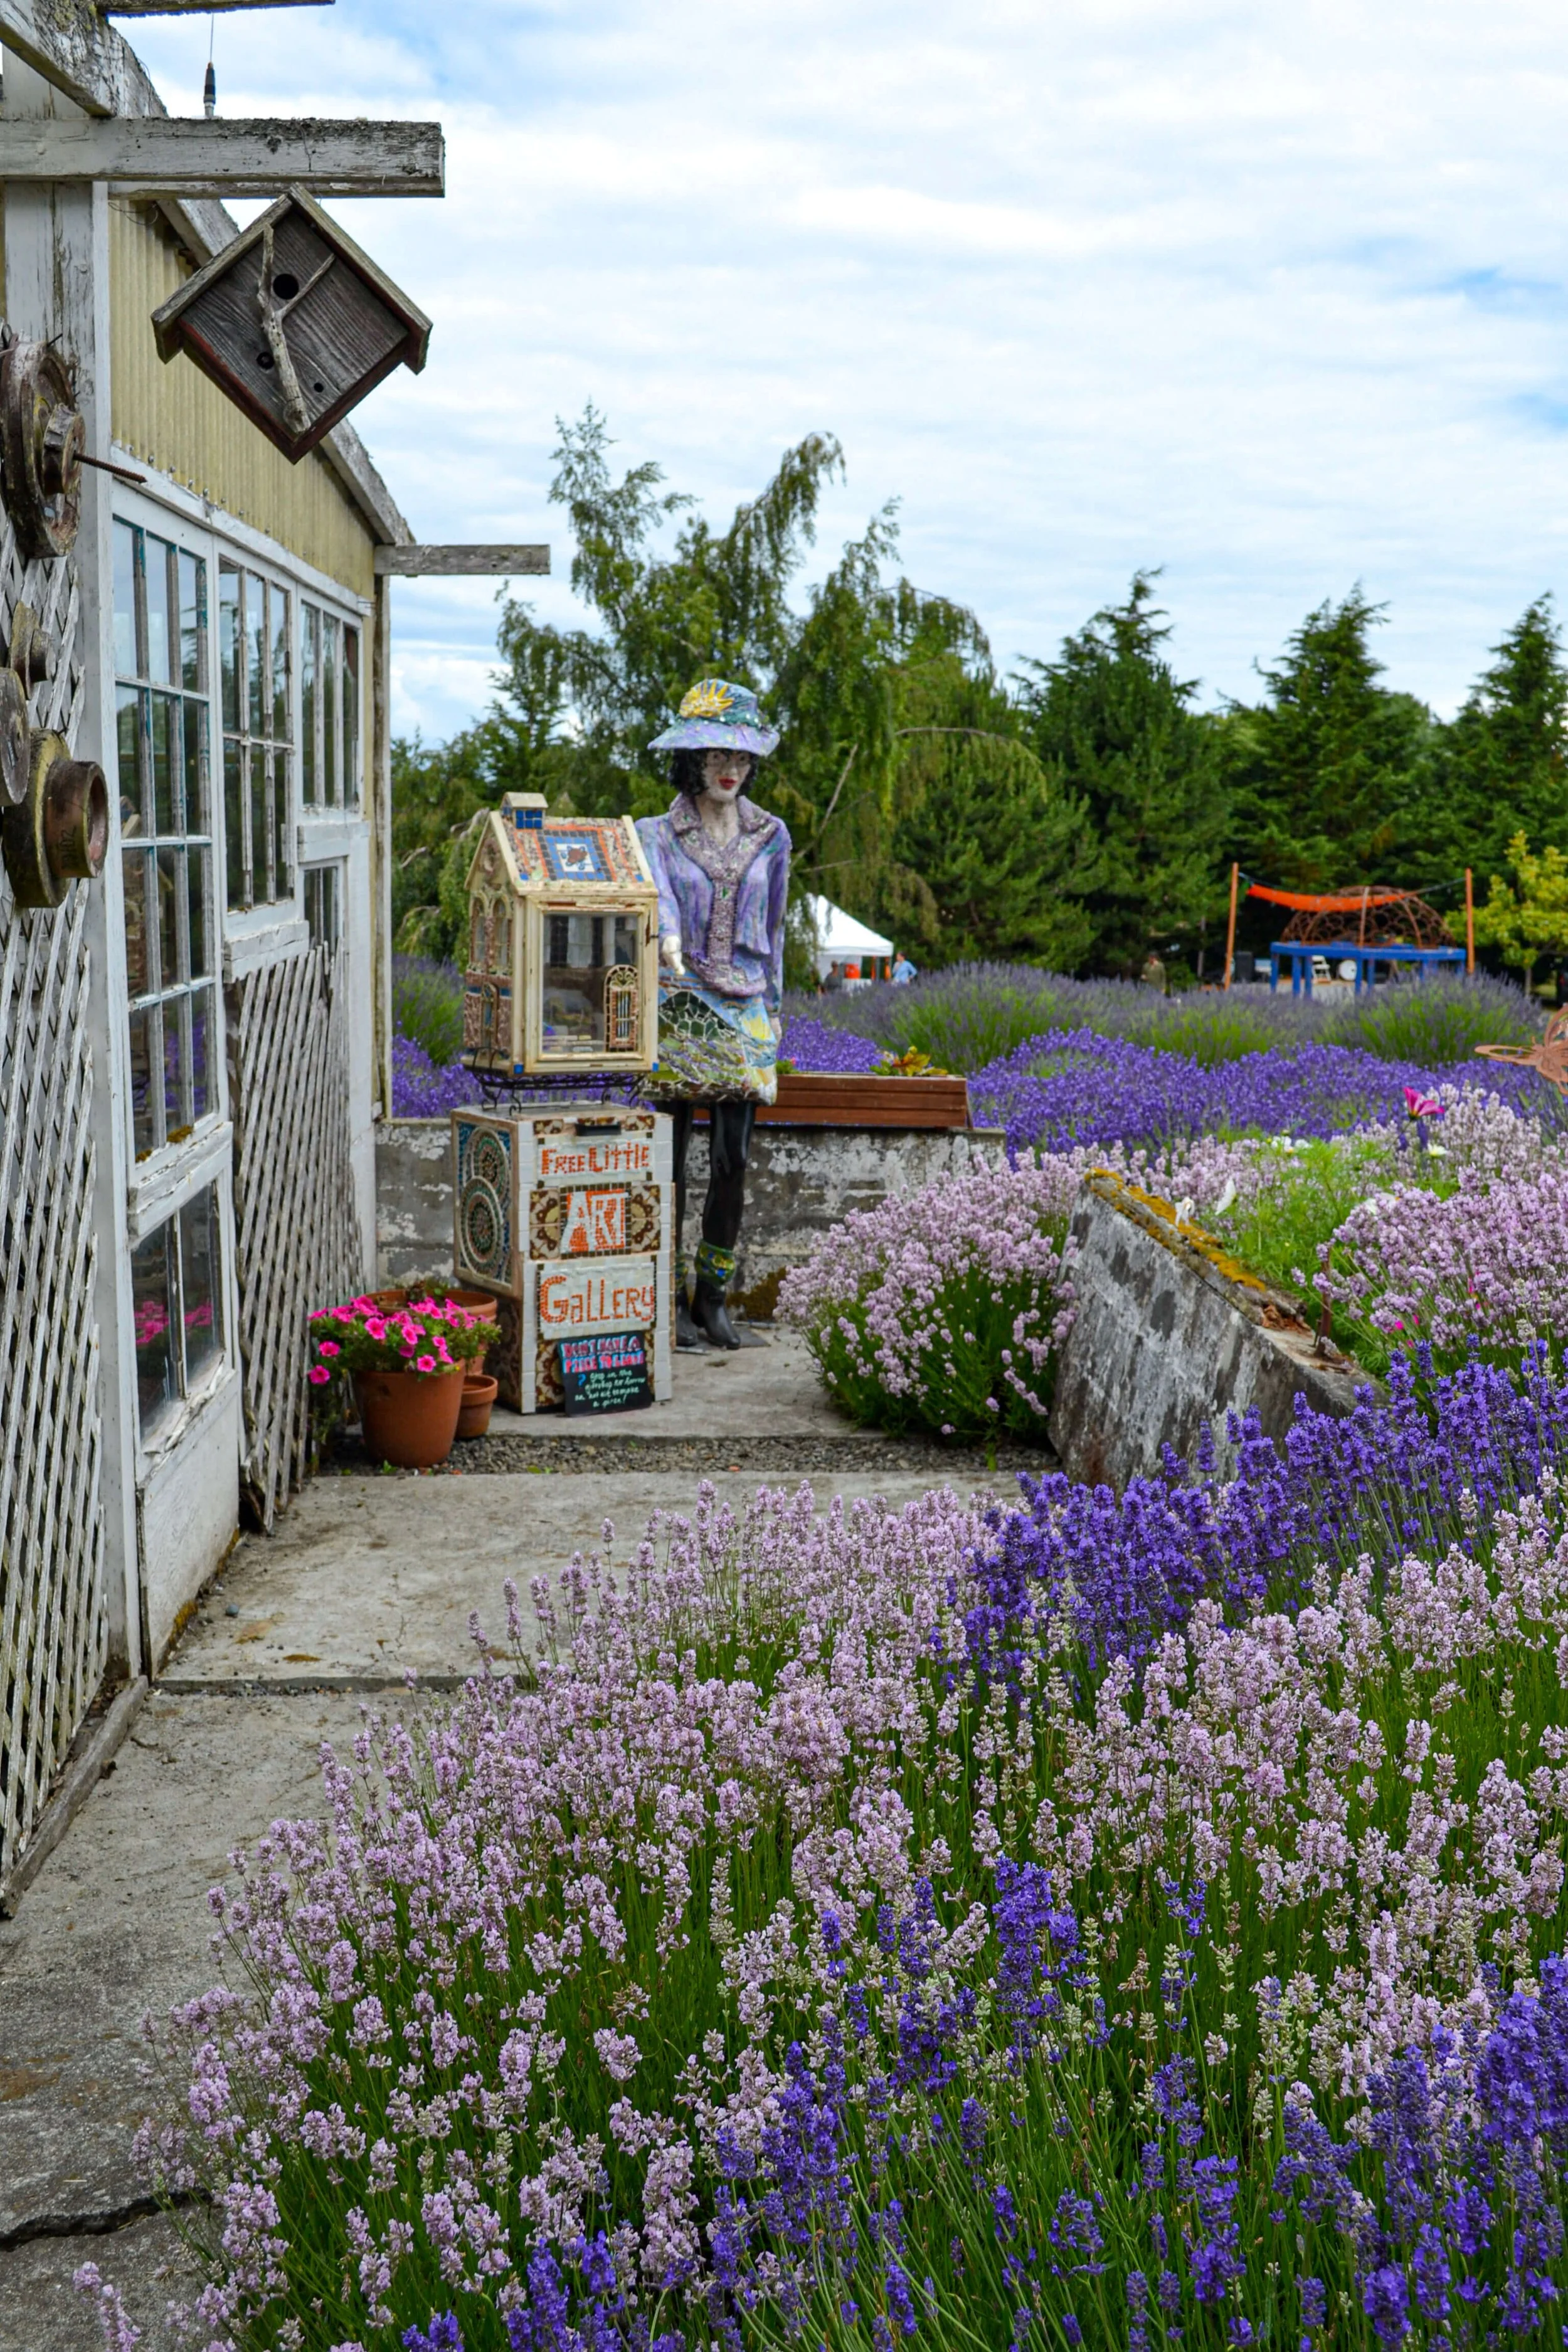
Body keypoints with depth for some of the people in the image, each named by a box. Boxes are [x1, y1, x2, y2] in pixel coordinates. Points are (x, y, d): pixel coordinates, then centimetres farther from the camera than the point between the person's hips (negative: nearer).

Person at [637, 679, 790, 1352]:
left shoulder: (771, 836, 11)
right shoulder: (656, 834, 1)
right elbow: (658, 894, -20)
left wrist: (773, 1012, 17)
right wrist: (669, 943, -41)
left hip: (743, 1007, 2)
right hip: (678, 1005, -2)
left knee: (733, 1160, -2)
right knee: (671, 1161, 0)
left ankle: (712, 1303, 9)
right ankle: (671, 1301, 10)